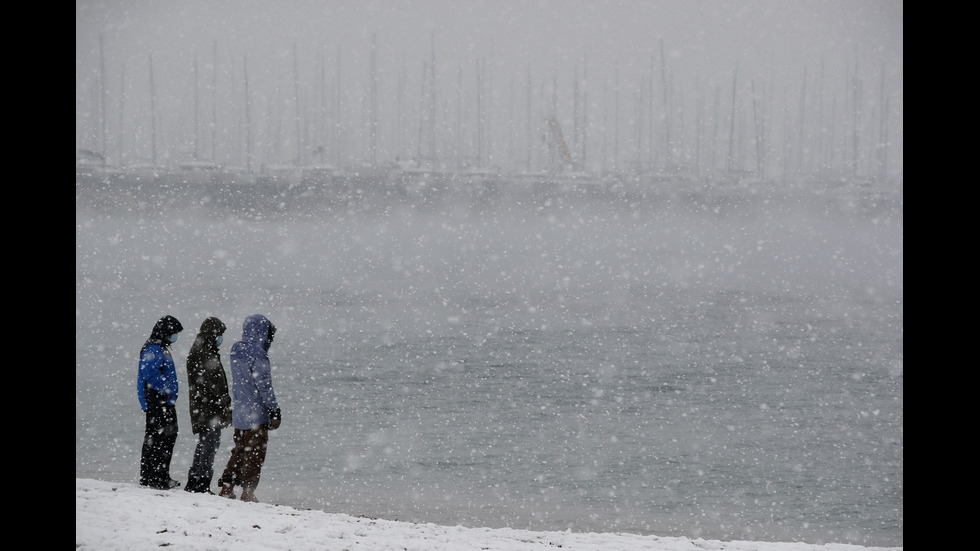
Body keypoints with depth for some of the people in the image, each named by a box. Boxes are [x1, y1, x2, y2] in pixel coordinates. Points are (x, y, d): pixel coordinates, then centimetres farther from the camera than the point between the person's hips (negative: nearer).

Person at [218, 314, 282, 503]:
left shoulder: (237, 351, 8)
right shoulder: (257, 353, -17)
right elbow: (263, 384, -17)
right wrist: (274, 410, -11)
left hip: (238, 412, 8)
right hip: (256, 413, -8)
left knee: (240, 449, 16)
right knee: (256, 452, 1)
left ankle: (226, 487, 14)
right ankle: (247, 491, 1)